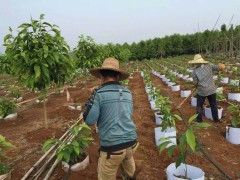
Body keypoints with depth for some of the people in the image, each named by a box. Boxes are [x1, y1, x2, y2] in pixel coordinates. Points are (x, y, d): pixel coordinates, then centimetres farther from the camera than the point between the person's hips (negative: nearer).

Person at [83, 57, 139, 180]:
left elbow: (89, 120, -11)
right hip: (131, 142, 6)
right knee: (127, 161, 35)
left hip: (112, 146, -6)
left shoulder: (99, 94, -12)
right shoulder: (128, 93, 4)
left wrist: (90, 100, 2)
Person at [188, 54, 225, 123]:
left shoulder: (195, 71, -15)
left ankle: (199, 120, 26)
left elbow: (195, 83, -8)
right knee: (214, 105, 21)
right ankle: (216, 119, 34)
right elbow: (222, 67, -7)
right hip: (212, 90, 3)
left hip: (202, 91, -3)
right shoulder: (209, 66, -8)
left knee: (199, 106, 16)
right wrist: (221, 65, 15)